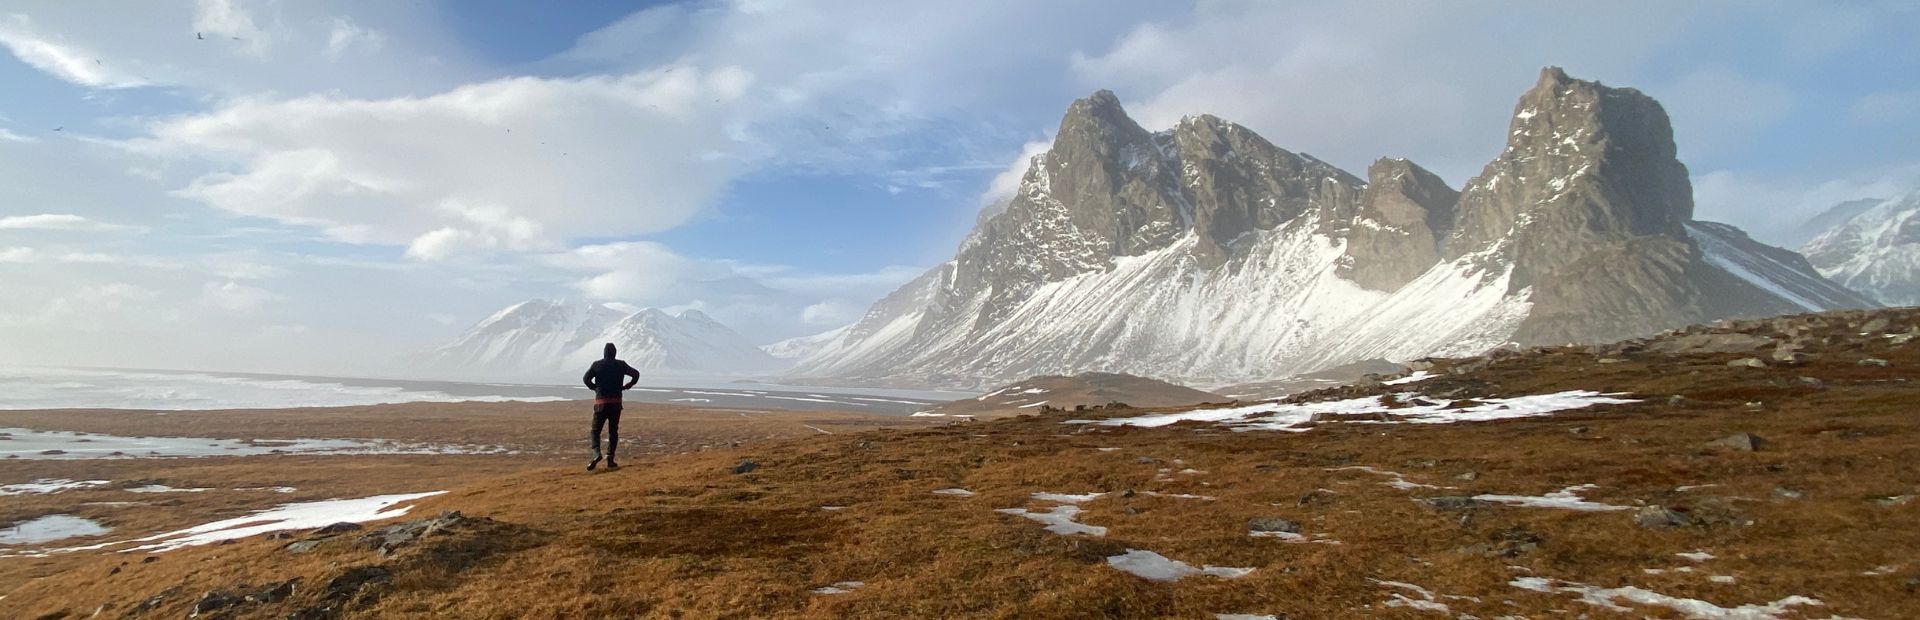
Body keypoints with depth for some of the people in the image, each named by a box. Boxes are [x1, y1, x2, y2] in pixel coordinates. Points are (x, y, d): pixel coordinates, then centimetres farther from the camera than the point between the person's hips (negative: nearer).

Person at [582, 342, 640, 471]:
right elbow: (636, 374, -2)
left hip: (600, 403, -1)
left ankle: (596, 453, -16)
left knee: (595, 431, 8)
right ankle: (610, 460, 2)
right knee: (613, 432, 8)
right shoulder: (620, 365, 3)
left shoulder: (597, 365, 3)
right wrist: (626, 386, 8)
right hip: (615, 403, 1)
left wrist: (594, 388, 10)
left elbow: (586, 378, -4)